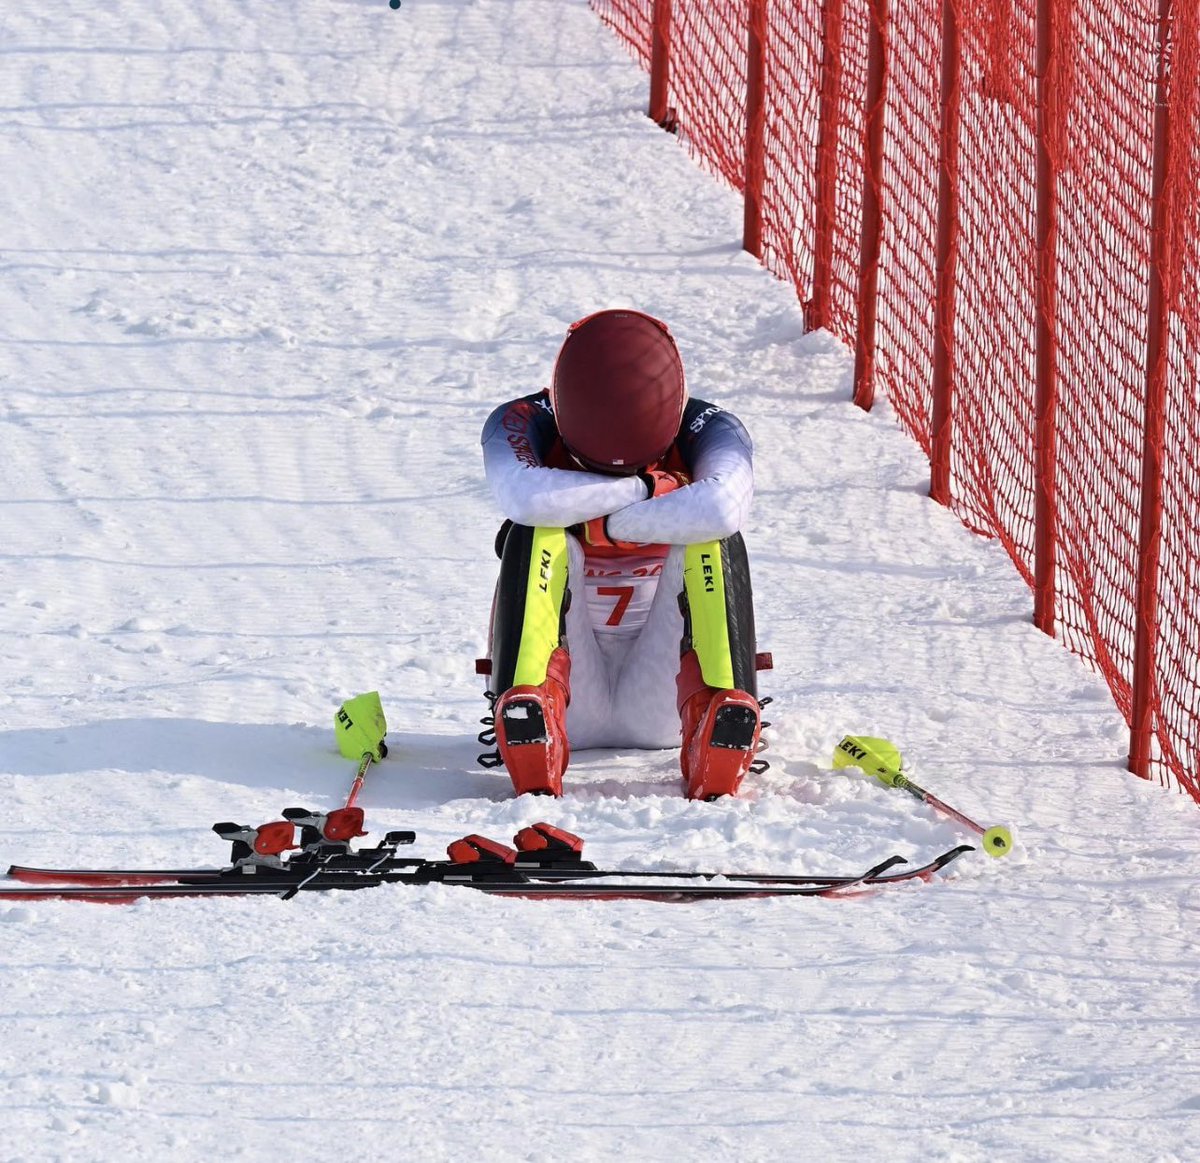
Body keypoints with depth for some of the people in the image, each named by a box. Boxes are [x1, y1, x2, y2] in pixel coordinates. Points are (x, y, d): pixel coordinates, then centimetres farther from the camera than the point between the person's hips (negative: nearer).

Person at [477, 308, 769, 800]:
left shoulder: (709, 431, -11)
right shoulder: (522, 424, -11)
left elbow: (723, 506, -36)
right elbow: (524, 497, -37)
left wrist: (601, 521, -28)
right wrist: (642, 488, -25)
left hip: (662, 701, 0)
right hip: (569, 700, 0)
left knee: (715, 539, -24)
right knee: (537, 533, -26)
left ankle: (716, 777, -40)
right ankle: (533, 774, -43)